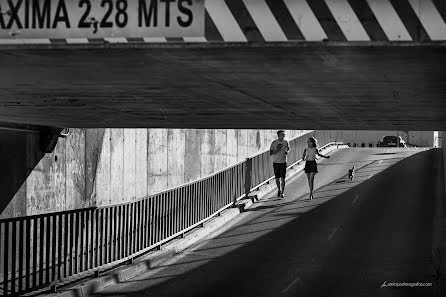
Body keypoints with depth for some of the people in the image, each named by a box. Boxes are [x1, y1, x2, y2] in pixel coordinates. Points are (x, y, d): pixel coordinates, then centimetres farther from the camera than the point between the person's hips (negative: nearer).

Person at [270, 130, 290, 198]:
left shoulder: (286, 142, 0)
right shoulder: (274, 143, -3)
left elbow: (288, 148, 19)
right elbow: (270, 153, -2)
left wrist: (287, 152, -3)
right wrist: (276, 150, -18)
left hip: (283, 162, 0)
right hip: (276, 162, 0)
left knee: (283, 178, -6)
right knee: (277, 178, 8)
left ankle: (282, 192, 1)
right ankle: (279, 190, 30)